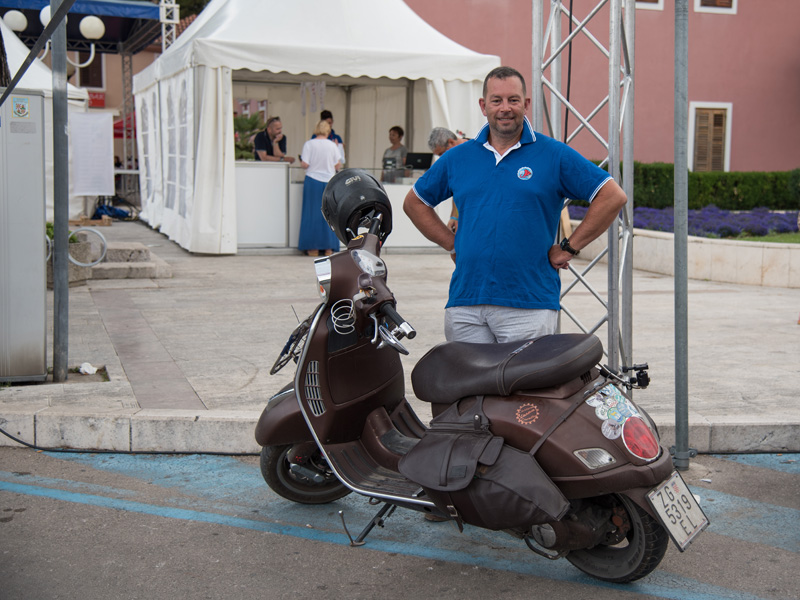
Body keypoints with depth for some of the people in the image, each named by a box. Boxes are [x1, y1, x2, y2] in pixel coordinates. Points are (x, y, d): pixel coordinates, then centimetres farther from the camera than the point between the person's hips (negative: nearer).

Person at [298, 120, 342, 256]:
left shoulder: (309, 144, -5)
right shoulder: (332, 145, -1)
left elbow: (305, 164, -11)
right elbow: (338, 166, 0)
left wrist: (303, 161, 11)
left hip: (312, 180, -1)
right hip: (329, 181, 1)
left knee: (312, 213, 5)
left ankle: (313, 248, 6)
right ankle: (328, 247, 8)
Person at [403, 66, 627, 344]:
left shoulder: (555, 155, 2)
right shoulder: (457, 158, 12)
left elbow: (613, 196, 0)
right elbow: (414, 202, 23)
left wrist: (568, 248, -2)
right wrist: (452, 245, 12)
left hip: (529, 304, -3)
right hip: (464, 303, 3)